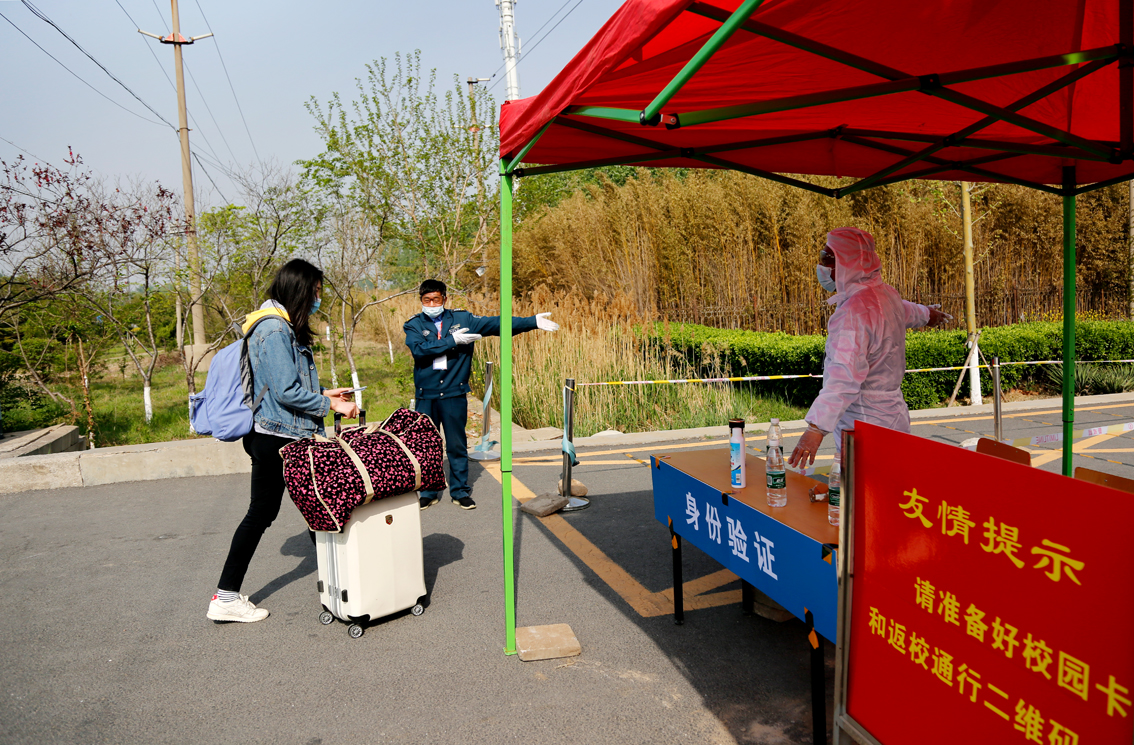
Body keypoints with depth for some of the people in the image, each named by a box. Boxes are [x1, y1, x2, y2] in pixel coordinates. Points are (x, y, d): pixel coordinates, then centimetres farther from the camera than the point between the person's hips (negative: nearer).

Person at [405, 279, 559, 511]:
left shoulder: (462, 319, 5)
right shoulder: (414, 325, 2)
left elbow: (497, 324, 0)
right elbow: (419, 350, -16)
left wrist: (533, 322, -7)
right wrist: (452, 340, -19)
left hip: (454, 394, 0)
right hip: (426, 396, 0)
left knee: (457, 445, 7)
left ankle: (460, 491, 20)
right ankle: (428, 492, 22)